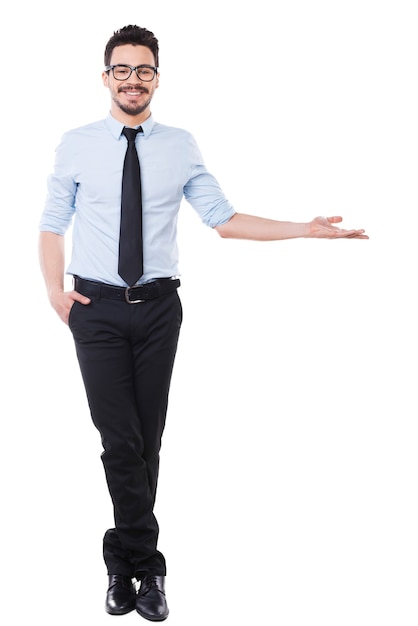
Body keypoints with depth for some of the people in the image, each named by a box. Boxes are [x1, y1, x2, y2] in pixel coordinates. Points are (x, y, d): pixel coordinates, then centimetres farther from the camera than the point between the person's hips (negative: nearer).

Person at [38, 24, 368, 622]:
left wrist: (306, 229, -5)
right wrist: (55, 289, -8)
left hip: (159, 307, 2)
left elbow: (224, 219, 1)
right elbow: (52, 224, 6)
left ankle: (123, 561, 23)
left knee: (148, 442, 8)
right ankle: (146, 568, 8)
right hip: (96, 307, -1)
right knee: (121, 442, -7)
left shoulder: (181, 146, 3)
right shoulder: (77, 145, 1)